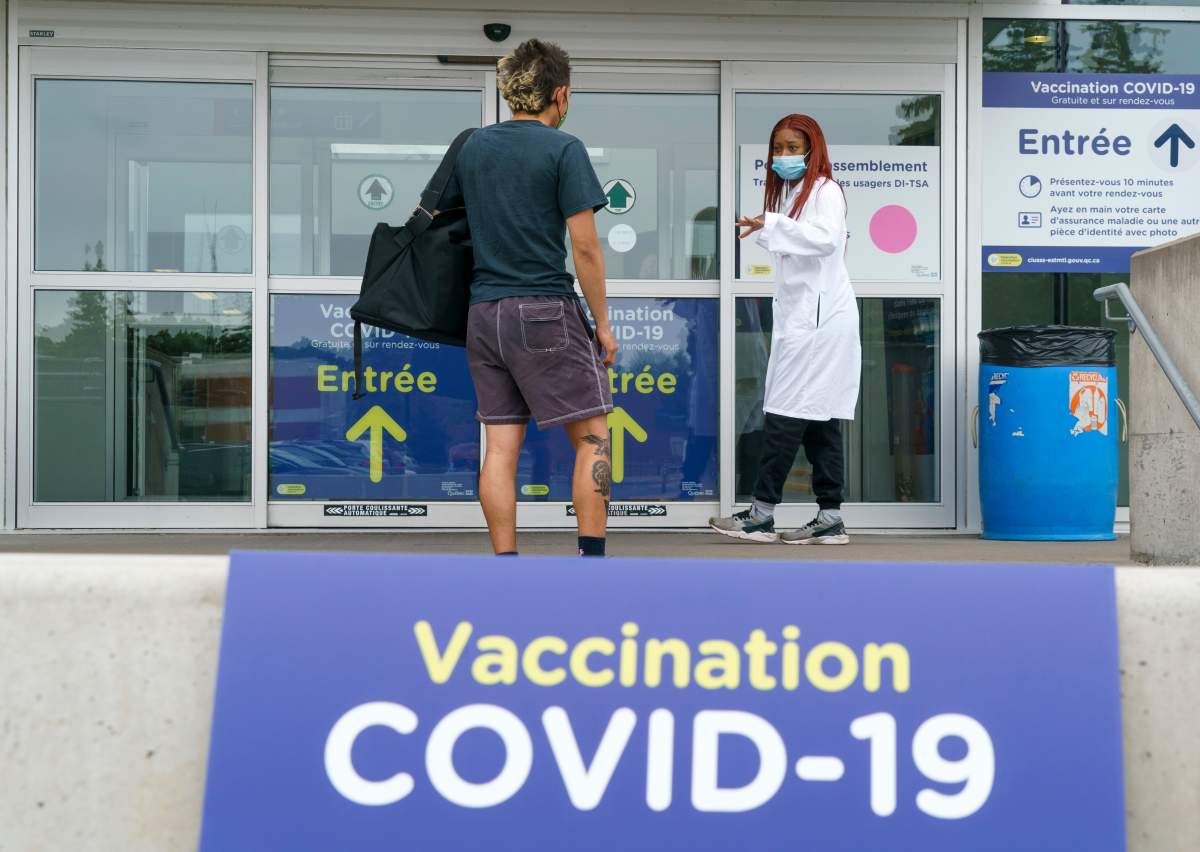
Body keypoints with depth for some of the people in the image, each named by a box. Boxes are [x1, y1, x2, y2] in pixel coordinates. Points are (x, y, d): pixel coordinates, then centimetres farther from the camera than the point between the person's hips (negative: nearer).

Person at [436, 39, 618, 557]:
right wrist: (602, 324, -2)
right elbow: (585, 248, -9)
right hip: (545, 310, -6)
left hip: (483, 314, 6)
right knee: (592, 437, 3)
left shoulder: (473, 146, 11)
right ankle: (590, 559, -2)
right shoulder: (563, 150, -6)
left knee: (501, 446, 5)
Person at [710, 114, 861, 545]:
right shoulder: (788, 192, 21)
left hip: (819, 318, -9)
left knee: (786, 413, -8)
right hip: (799, 315, 9)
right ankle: (830, 520, 7)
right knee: (819, 419, 6)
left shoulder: (826, 191, -5)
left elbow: (827, 237, -24)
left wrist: (769, 225, -31)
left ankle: (761, 515, -5)